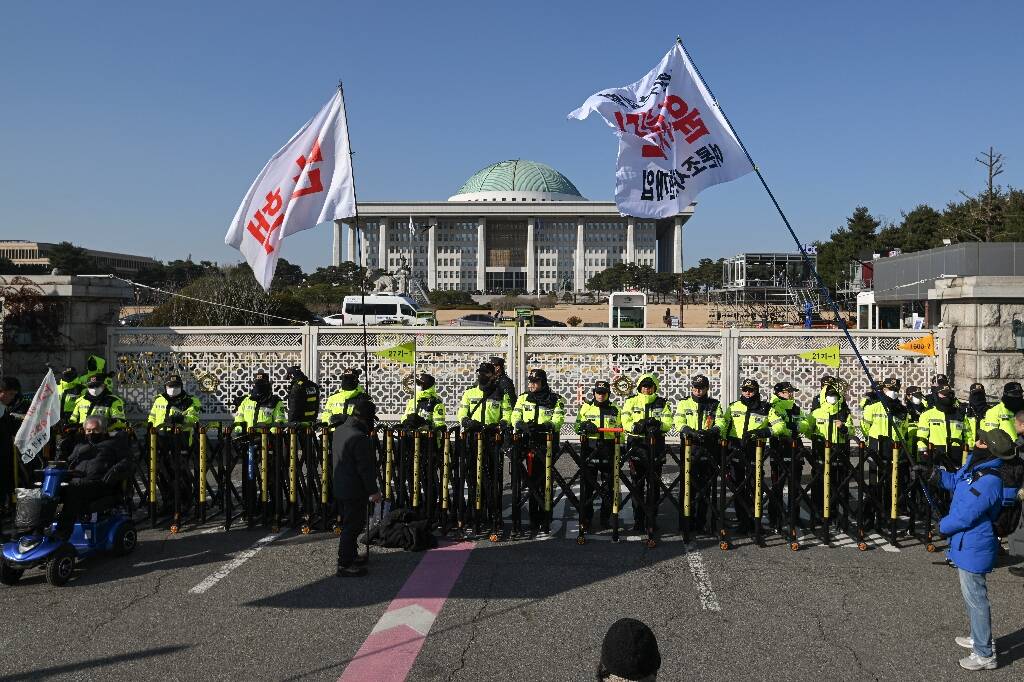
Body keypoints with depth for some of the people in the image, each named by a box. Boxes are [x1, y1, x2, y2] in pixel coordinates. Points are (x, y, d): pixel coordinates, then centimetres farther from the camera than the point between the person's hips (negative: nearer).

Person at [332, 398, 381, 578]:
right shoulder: (359, 438, -25)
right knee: (352, 527, 0)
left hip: (340, 487, 10)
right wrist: (373, 491, -15)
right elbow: (365, 468, -23)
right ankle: (344, 566, 6)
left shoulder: (339, 430, 6)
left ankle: (351, 556, 35)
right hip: (354, 491, -10)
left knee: (350, 524, 22)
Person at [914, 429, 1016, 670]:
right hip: (967, 545, 10)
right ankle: (980, 638, 42)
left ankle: (984, 655, 15)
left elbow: (963, 517, -26)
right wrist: (933, 473, 2)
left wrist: (942, 526, -9)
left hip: (973, 549, -10)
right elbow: (955, 480, 18)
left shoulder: (988, 482, -30)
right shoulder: (974, 464, -1)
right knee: (972, 595, 25)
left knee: (975, 598, 2)